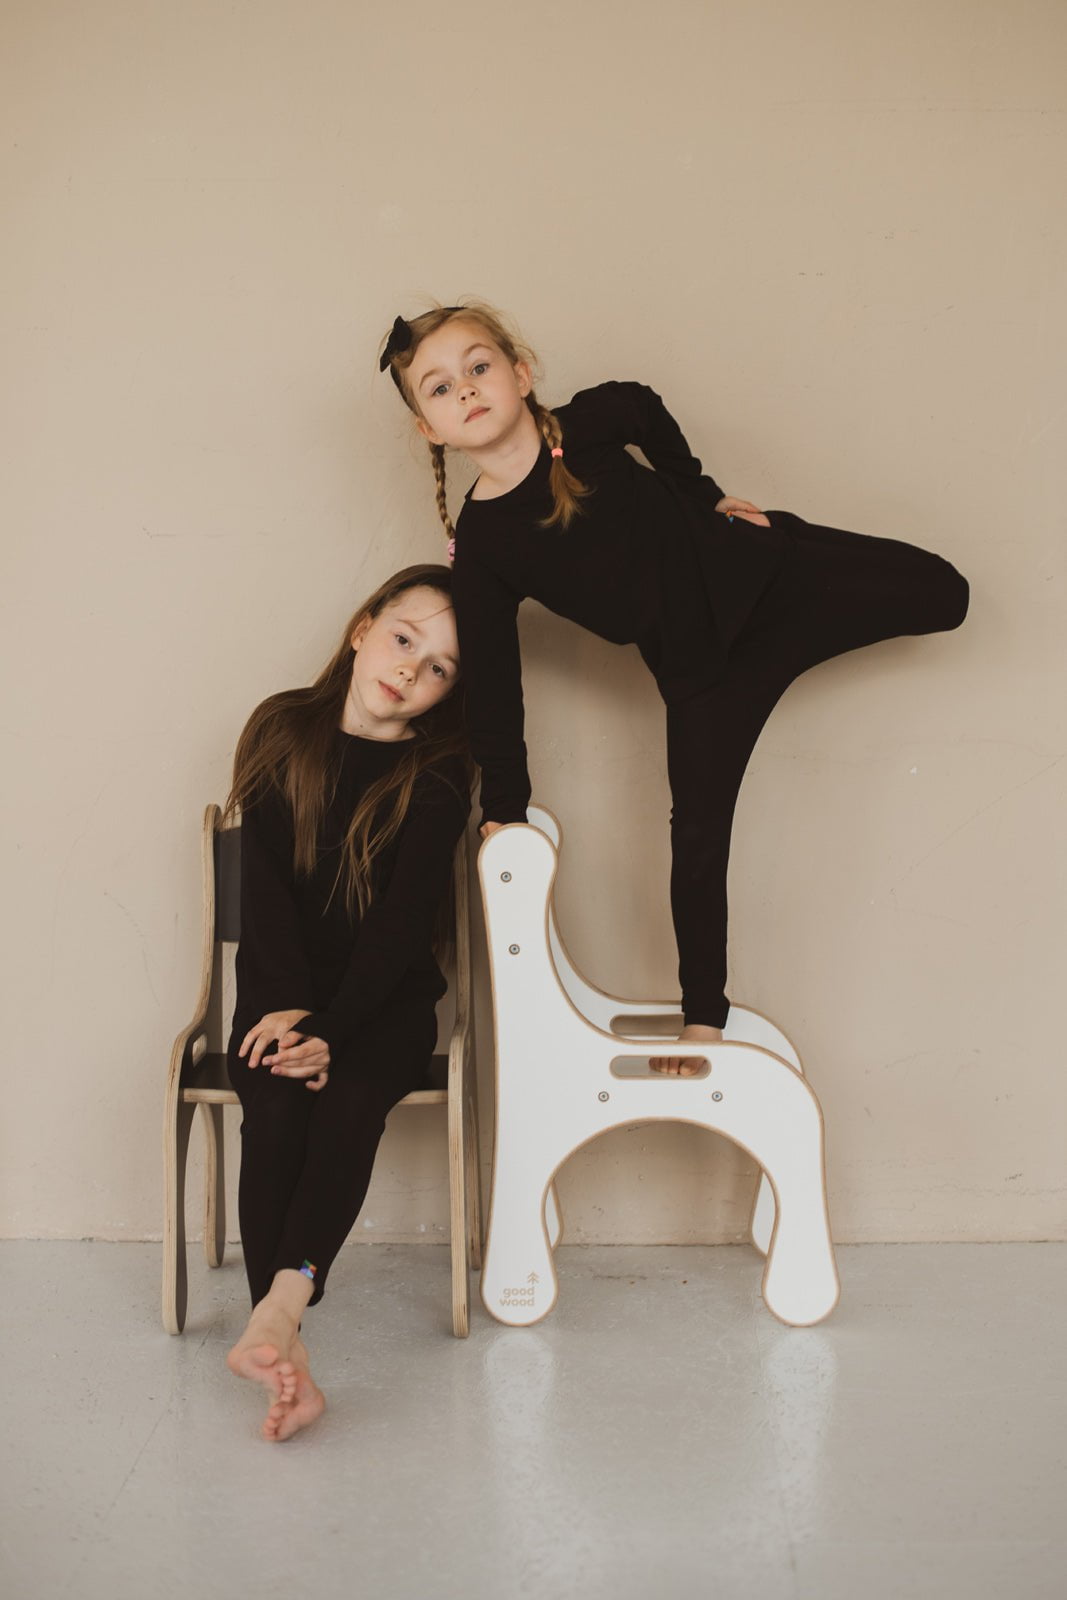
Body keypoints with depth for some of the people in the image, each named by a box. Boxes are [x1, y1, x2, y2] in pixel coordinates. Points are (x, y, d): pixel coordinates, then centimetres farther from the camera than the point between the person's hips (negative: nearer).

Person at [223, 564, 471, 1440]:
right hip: (282, 992, 1)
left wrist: (330, 1030, -23)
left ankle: (278, 1311, -41)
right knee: (276, 1105, -28)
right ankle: (288, 1360, -33)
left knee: (352, 1095, -32)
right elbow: (265, 886, -3)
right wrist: (287, 1009, -16)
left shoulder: (438, 775, -3)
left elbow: (404, 920, -11)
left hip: (386, 998, -1)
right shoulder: (282, 731, 2)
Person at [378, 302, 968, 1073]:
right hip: (701, 671, -1)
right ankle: (703, 1013, 10)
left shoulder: (592, 421, -16)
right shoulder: (482, 544, -17)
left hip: (770, 569, 2)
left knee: (942, 595, 6)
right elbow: (492, 685, -11)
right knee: (698, 833, -8)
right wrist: (504, 808, -9)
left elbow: (650, 413, 9)